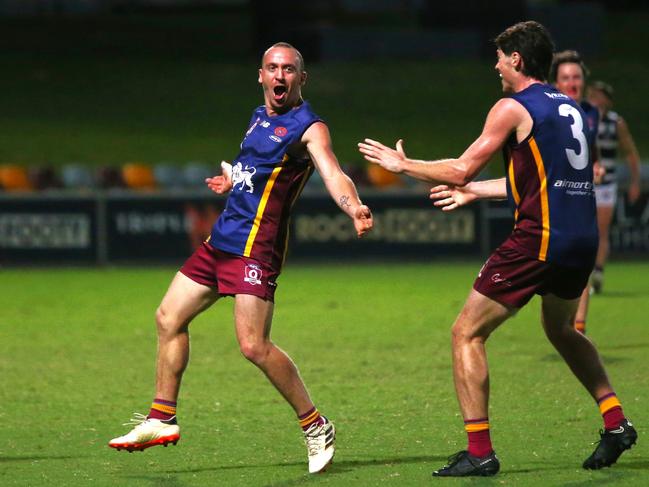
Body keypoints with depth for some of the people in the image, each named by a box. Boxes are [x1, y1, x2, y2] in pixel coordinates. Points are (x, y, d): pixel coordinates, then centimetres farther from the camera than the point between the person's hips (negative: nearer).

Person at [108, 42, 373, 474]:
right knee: (169, 317, 13)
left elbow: (333, 173, -30)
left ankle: (316, 427, -3)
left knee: (254, 346, -17)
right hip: (222, 239, 9)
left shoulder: (308, 128, -12)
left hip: (256, 246, -9)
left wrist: (355, 209, -47)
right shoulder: (260, 117, 13)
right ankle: (162, 420, 24)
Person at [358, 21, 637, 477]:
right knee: (562, 329, 33)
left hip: (539, 237, -8)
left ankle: (480, 451, -6)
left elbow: (461, 170, -7)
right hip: (583, 237, 8)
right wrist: (475, 191, 36)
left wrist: (403, 164, 7)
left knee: (467, 334, 0)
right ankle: (616, 422, 26)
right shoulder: (569, 107, 17)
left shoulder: (514, 108, -7)